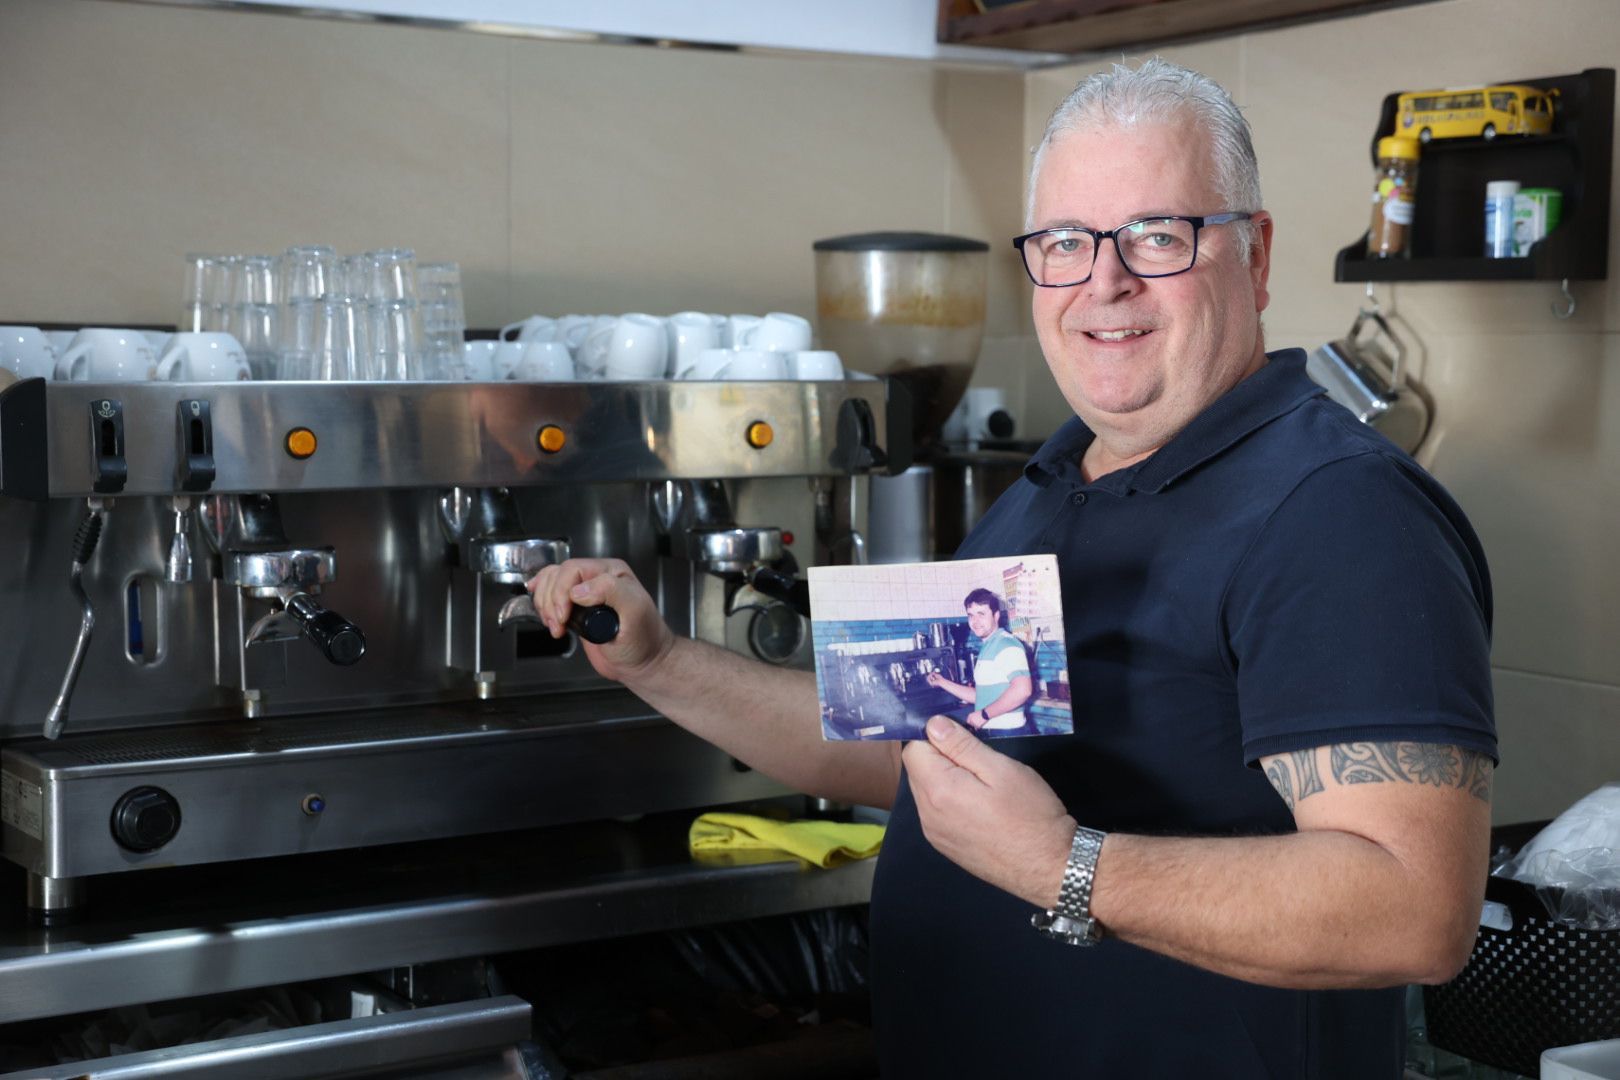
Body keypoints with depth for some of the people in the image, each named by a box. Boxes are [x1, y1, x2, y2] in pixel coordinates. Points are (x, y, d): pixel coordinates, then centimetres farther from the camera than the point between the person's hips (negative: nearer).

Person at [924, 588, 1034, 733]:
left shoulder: (1007, 645, -13)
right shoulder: (987, 649, 15)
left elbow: (1022, 690, -26)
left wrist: (984, 714, -20)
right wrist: (943, 682, 17)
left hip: (1007, 732, -9)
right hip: (988, 731, 9)